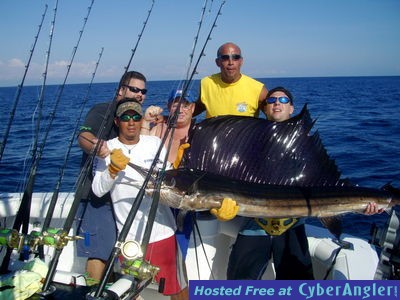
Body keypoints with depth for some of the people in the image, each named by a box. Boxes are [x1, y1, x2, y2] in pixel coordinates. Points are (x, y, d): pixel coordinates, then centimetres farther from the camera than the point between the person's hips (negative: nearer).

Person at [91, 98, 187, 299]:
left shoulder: (155, 143, 2)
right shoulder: (107, 149, -3)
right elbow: (98, 191, -11)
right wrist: (112, 170, -26)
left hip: (161, 230, 1)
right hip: (128, 235, -1)